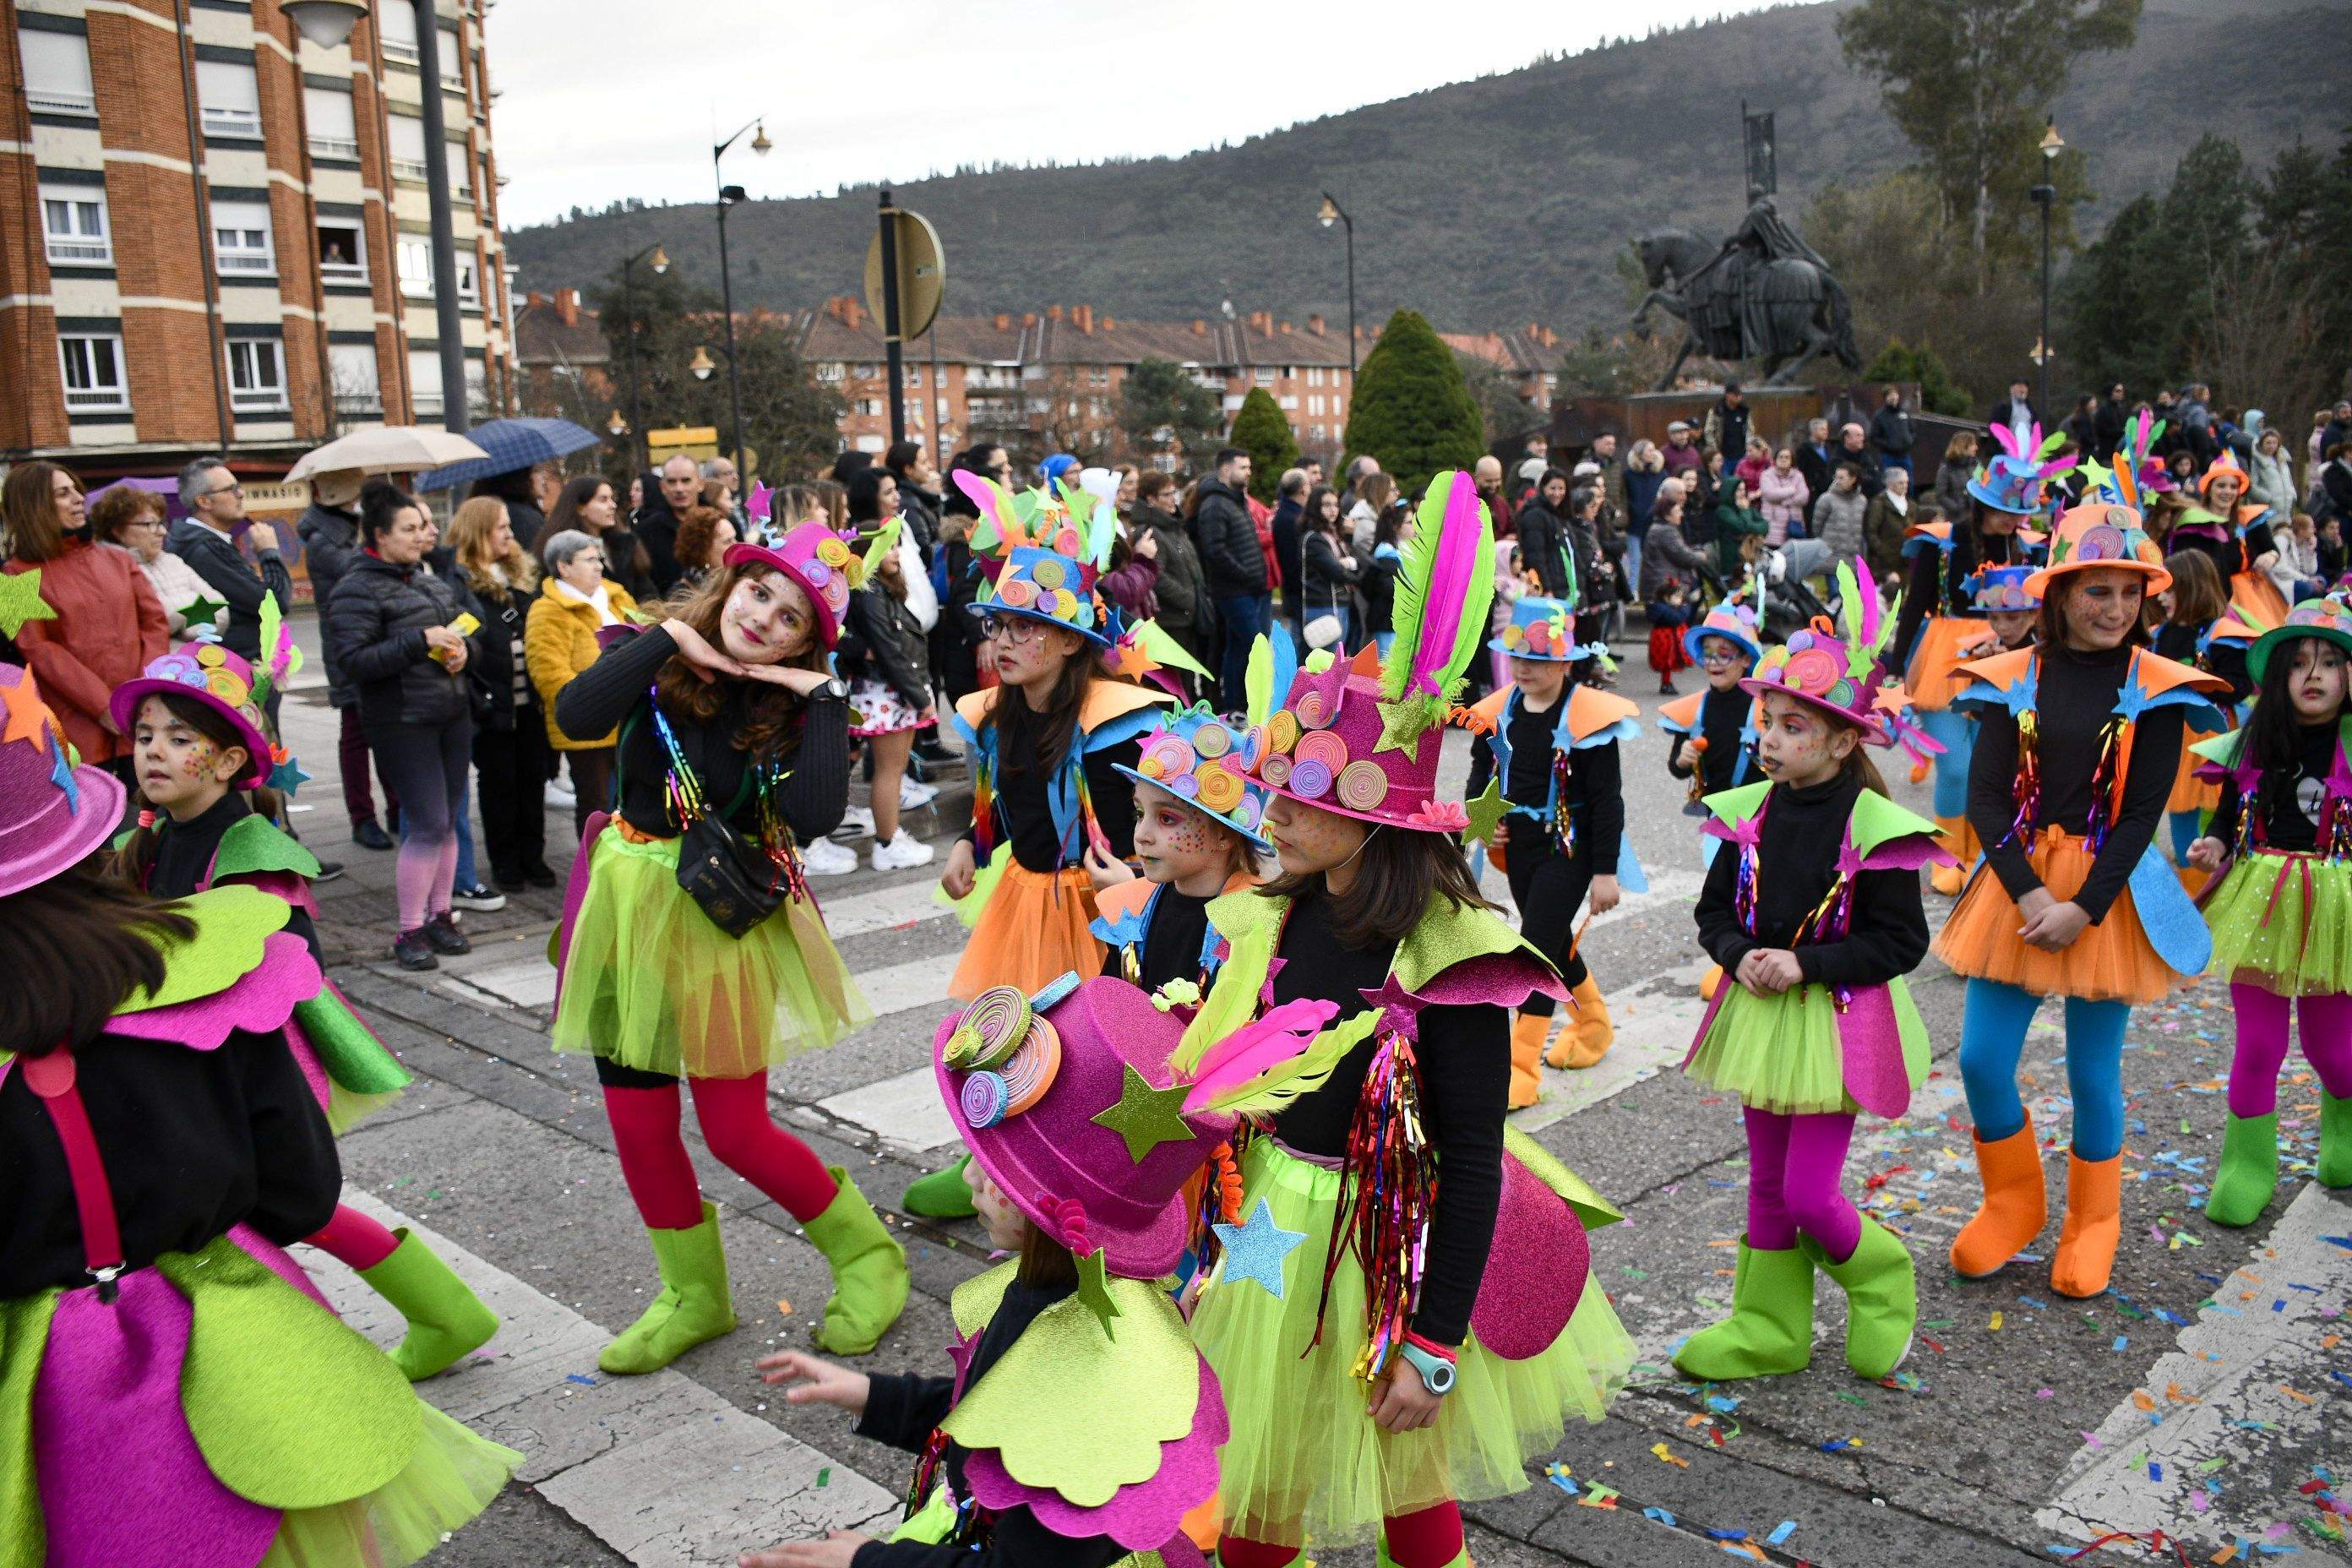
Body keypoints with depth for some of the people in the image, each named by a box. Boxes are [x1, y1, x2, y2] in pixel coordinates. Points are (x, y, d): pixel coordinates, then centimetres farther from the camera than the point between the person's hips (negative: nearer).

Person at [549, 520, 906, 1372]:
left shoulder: (797, 704, -8)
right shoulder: (656, 659, -4)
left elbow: (816, 816, -26)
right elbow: (576, 716, -24)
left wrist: (824, 695, -21)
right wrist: (667, 639, -19)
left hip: (726, 919, -3)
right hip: (630, 909, 4)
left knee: (734, 1130, 0)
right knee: (638, 1127, 10)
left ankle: (867, 1252, 24)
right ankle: (695, 1296, 32)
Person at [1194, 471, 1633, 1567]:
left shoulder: (1447, 961, -22)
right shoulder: (1278, 917, -5)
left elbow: (1471, 1163, -19)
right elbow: (1224, 1066, 5)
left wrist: (1435, 1348, -16)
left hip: (1380, 1241, -5)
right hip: (1264, 1224, 5)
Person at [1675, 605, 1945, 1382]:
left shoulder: (1874, 830, -15)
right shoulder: (1748, 816, 0)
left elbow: (1901, 941, -14)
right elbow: (1713, 910, 8)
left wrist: (1805, 965, -21)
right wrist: (1741, 957, -12)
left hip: (1836, 1025, -5)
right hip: (1759, 1016, 5)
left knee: (1809, 1197, -3)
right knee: (1767, 1186, 15)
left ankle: (1881, 1278, 29)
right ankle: (1769, 1328, 30)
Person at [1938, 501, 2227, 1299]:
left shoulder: (2156, 688, -3)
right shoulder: (2015, 679, 0)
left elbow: (2143, 812, -7)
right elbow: (1984, 796, -5)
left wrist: (2085, 906, -16)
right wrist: (2028, 893, -16)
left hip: (2110, 893, -1)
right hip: (2017, 884, 2)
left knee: (2094, 1069, 8)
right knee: (1982, 1060, 2)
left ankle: (2093, 1220, 31)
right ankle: (2013, 1203, 27)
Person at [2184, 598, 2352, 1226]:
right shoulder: (2253, 745, 1)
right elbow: (2228, 817, 9)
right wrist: (2211, 849, -11)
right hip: (2258, 902, 1)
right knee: (2258, 1046, 6)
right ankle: (2249, 1165, 20)